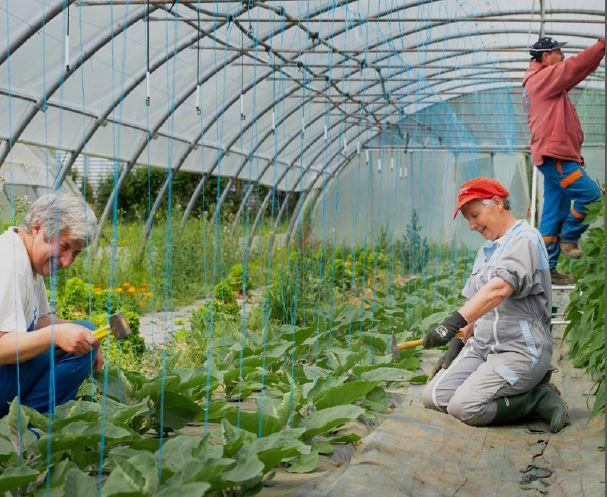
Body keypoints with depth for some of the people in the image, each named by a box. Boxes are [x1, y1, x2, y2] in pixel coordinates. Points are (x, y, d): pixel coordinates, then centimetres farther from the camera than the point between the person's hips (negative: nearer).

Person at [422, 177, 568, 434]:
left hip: (521, 350, -9)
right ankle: (523, 391, 2)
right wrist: (461, 340, 8)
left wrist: (454, 322, -40)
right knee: (434, 396, -5)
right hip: (481, 346, 10)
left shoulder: (525, 239, -11)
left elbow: (499, 289, -29)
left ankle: (539, 397, -3)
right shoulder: (486, 251, 20)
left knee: (464, 408, -23)